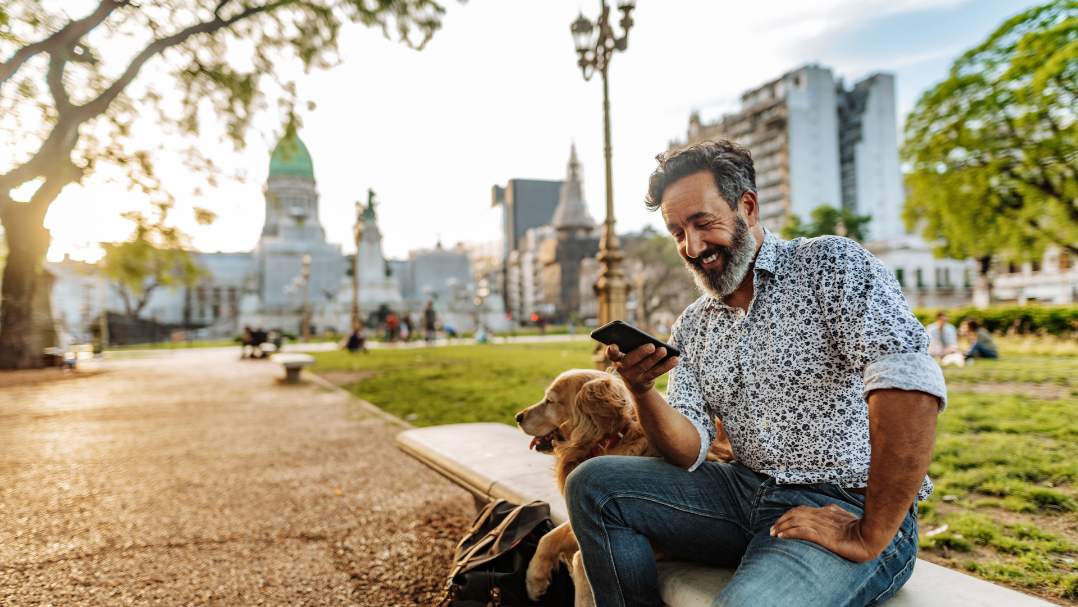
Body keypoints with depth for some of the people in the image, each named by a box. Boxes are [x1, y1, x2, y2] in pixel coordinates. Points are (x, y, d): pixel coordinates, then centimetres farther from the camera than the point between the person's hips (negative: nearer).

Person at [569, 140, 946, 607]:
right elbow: (688, 453, 2)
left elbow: (911, 381, -24)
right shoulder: (691, 326, 9)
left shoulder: (830, 264, -9)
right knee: (591, 485, -4)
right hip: (747, 493, 6)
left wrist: (871, 537, -22)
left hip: (846, 508, -6)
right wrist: (642, 391, -18)